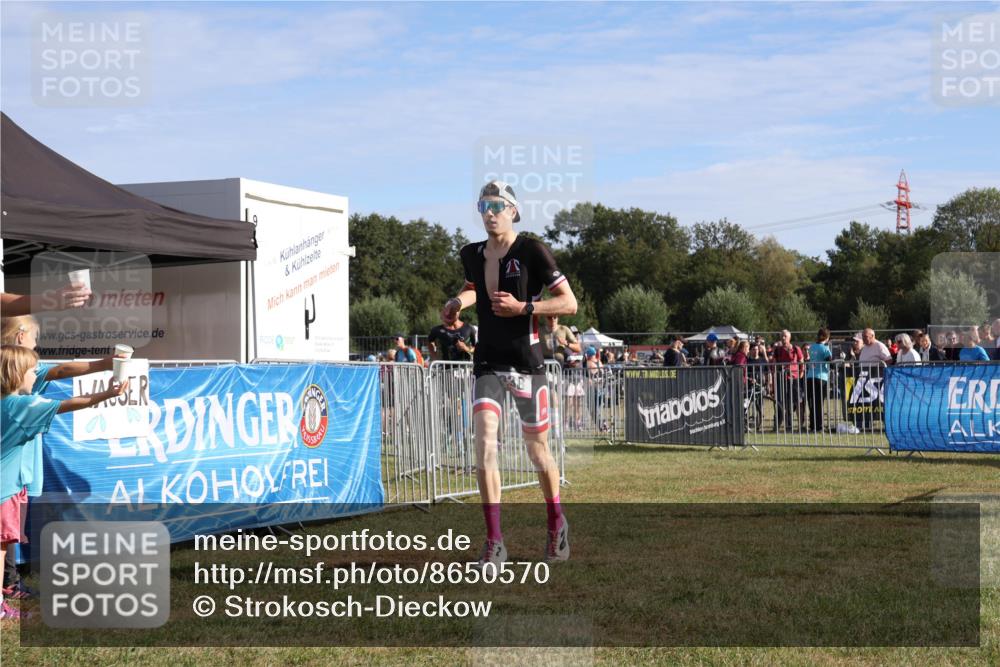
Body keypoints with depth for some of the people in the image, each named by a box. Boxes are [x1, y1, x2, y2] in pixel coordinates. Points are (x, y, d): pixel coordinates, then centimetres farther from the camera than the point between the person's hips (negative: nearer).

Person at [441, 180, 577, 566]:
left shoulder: (532, 251, -8)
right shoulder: (472, 255, 8)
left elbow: (569, 304, -9)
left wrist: (522, 307, -20)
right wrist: (459, 301, 9)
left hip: (526, 363, -3)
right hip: (487, 363, 3)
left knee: (538, 452, 8)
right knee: (485, 444, -14)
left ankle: (556, 525, 33)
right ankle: (494, 542, -12)